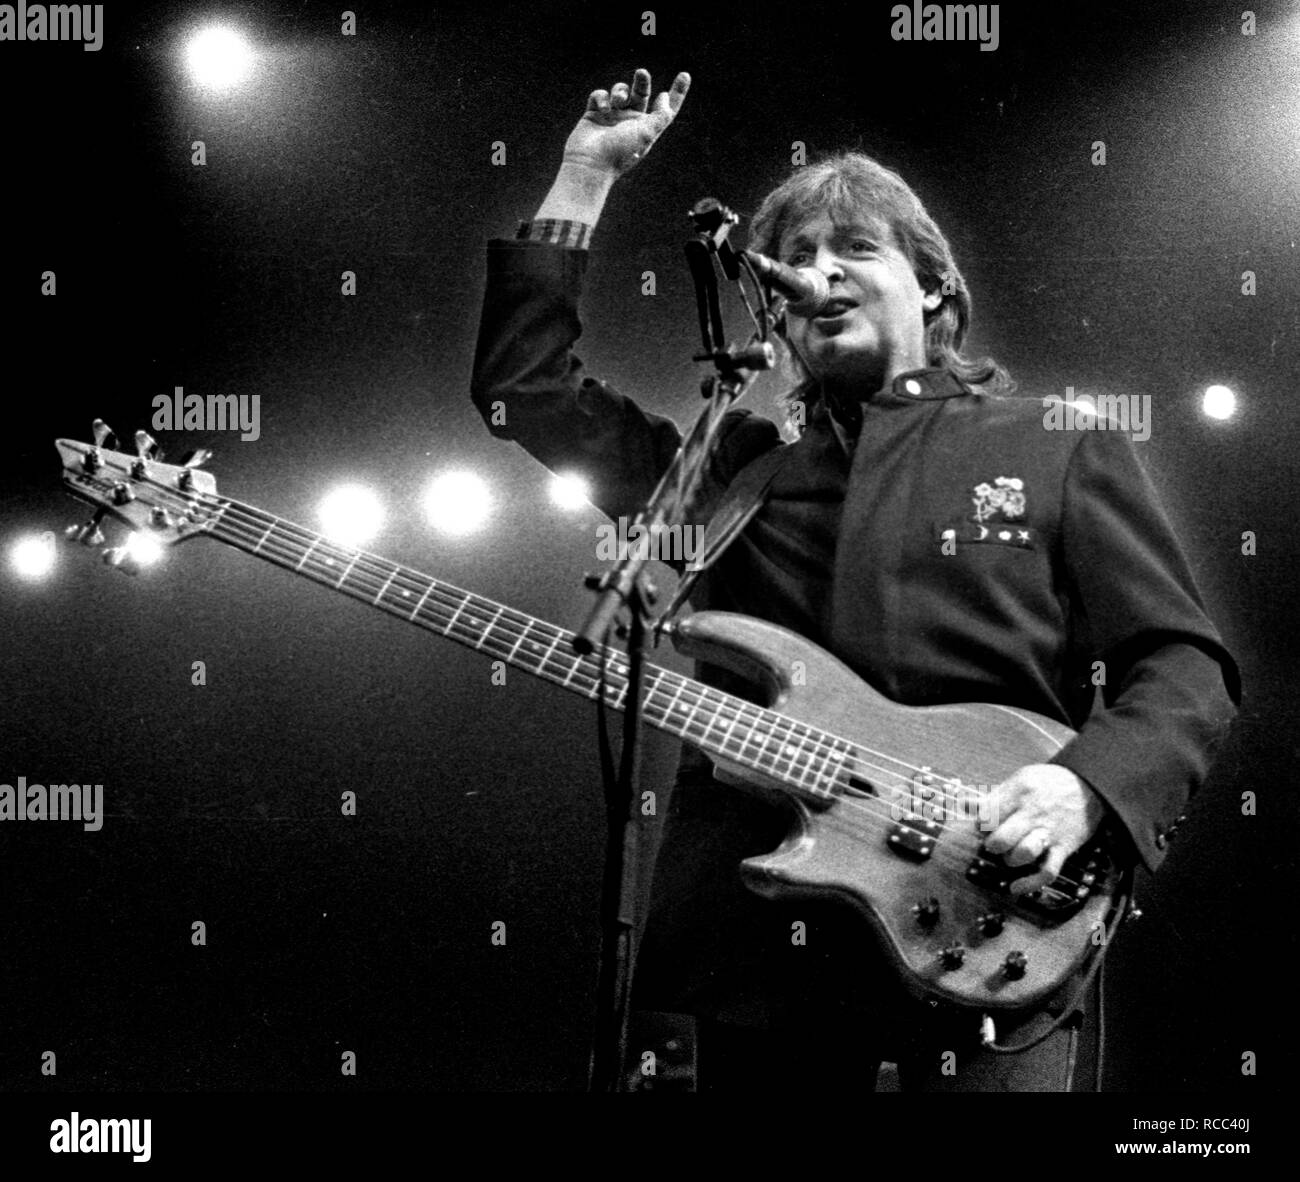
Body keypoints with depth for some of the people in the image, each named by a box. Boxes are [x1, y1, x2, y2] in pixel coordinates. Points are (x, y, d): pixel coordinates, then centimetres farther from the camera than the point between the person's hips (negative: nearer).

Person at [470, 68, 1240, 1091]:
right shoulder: (737, 467, 18)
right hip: (756, 955, 3)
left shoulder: (1062, 450, 10)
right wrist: (586, 176, 16)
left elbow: (1183, 663, 6)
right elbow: (522, 382, 16)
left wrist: (1087, 786, -14)